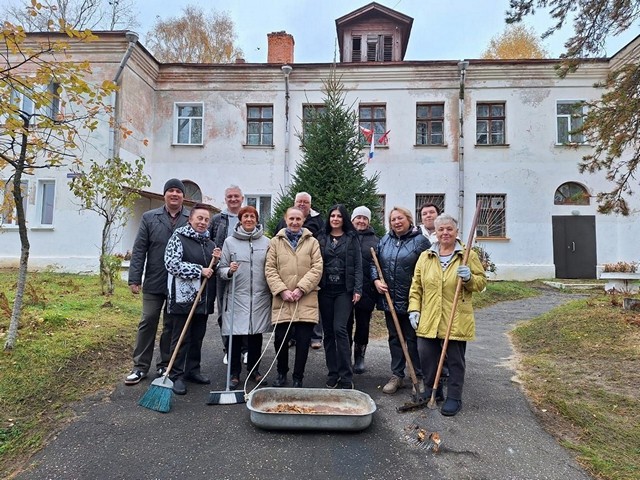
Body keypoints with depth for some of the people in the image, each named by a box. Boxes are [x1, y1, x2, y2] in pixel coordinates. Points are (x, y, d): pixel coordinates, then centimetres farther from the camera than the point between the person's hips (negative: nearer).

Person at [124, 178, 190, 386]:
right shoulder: (149, 218, 4)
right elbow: (139, 250, 2)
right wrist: (134, 278, -4)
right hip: (154, 283, 1)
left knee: (172, 326, 10)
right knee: (148, 323, 6)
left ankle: (166, 365, 23)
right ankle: (140, 366, 18)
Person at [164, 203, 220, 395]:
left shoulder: (210, 243, 16)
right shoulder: (178, 238, -4)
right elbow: (172, 264, -15)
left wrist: (216, 261, 0)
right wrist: (199, 271, -17)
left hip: (204, 299, 6)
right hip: (184, 297, -6)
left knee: (198, 337, 14)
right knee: (181, 338, 1)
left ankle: (193, 370, 27)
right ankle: (176, 376, 11)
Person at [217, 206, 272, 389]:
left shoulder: (266, 242, 5)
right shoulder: (230, 241, 2)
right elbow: (221, 270, 3)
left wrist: (273, 292, 4)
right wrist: (229, 271, -19)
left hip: (260, 296, 2)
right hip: (236, 296, -1)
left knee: (256, 334, 11)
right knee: (235, 336, 4)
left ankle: (254, 370, 28)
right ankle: (234, 373, 19)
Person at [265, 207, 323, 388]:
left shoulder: (312, 242, 8)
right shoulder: (275, 242, 10)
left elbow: (317, 268, -1)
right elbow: (270, 269, 3)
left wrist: (301, 289, -12)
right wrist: (282, 290, -9)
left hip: (306, 300, 0)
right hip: (282, 300, 1)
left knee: (303, 341, 1)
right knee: (280, 339, 5)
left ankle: (298, 378, 18)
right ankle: (281, 373, 30)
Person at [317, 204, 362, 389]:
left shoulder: (352, 238, 4)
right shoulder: (322, 238, 10)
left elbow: (358, 266, 1)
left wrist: (357, 289, -7)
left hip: (344, 290, -3)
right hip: (325, 290, 3)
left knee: (340, 329, -12)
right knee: (328, 332, 7)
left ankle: (346, 377, -3)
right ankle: (332, 374, 18)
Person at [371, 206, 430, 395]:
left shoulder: (420, 241, -6)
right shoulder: (384, 241, 9)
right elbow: (373, 262, 15)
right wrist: (376, 280, -2)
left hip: (411, 300, -5)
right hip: (389, 299, 5)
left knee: (413, 339, 5)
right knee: (394, 338, 14)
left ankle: (419, 378, 20)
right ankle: (397, 376, 26)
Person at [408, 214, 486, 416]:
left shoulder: (469, 256, 1)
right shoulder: (425, 257, 8)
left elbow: (481, 283, 4)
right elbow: (416, 286, 10)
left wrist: (469, 278, -16)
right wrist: (414, 309, 2)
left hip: (456, 321, -2)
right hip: (428, 320, 3)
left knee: (455, 360, 6)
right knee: (427, 357, 7)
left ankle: (454, 397, 21)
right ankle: (432, 391, 28)